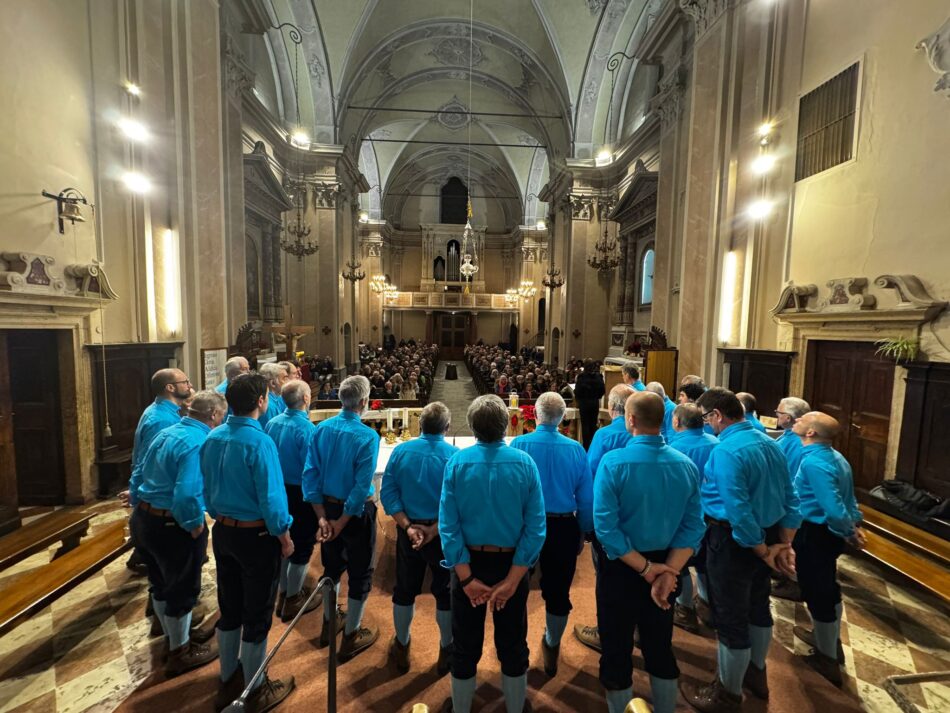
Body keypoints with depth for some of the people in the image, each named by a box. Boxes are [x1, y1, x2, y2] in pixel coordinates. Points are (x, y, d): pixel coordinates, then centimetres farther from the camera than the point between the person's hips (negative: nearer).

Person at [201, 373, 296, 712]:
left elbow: (208, 489, 8)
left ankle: (229, 681, 44)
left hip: (222, 532, 7)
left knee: (229, 609, 24)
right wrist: (285, 538, -8)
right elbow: (271, 498, -23)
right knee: (257, 614, 13)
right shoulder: (259, 442, -26)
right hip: (256, 535, -7)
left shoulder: (212, 438, -3)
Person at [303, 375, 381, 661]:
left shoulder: (322, 428, -8)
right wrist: (342, 521, -12)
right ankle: (351, 637, 32)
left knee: (332, 565, 27)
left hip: (328, 507, 6)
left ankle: (329, 623, 47)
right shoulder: (367, 436, -23)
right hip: (356, 511, -5)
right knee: (360, 572, 15)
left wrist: (322, 516, -5)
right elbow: (362, 487, -24)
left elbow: (310, 473, -7)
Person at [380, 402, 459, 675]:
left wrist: (408, 527, -13)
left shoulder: (401, 450, -9)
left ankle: (401, 647, 44)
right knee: (445, 592, 20)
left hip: (408, 531, 3)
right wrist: (434, 530, -17)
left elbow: (388, 492, -10)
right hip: (444, 535, -2)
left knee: (405, 590, 23)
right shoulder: (456, 456, -18)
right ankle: (447, 651, 38)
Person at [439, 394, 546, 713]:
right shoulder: (525, 463, -14)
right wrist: (512, 578, -14)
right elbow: (535, 527, -17)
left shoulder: (456, 462, -15)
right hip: (512, 564, 0)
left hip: (469, 563, 0)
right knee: (513, 646, 23)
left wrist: (466, 578, -14)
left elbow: (448, 525, -17)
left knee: (466, 647, 22)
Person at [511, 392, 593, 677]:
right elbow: (586, 498, -5)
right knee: (558, 592, 21)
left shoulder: (519, 444, -17)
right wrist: (583, 533, 9)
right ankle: (552, 649, 42)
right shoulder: (575, 449, -11)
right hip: (564, 528, 1)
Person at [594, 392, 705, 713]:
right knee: (660, 645, 25)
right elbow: (693, 527, -9)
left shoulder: (613, 462, -23)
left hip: (621, 567, -4)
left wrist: (645, 568, -15)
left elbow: (605, 527, -26)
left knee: (617, 649, 17)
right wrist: (667, 570, -11)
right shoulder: (686, 465, -7)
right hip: (665, 566, 4)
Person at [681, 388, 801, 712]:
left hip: (735, 542, -8)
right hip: (765, 537, 8)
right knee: (757, 607, 27)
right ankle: (756, 673, 49)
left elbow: (739, 512, -26)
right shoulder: (769, 443, 1)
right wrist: (783, 544, 5)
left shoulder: (725, 451, -26)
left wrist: (763, 551, -11)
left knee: (731, 618, 11)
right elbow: (790, 499, 5)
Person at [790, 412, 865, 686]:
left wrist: (850, 534, -14)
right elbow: (847, 496, 10)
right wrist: (855, 525, 11)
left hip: (813, 534, -9)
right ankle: (830, 639, 47)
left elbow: (833, 508, -30)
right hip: (829, 532, 9)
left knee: (817, 593, 9)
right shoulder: (836, 457, 3)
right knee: (827, 588, 26)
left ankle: (827, 659, 27)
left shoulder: (813, 462, -27)